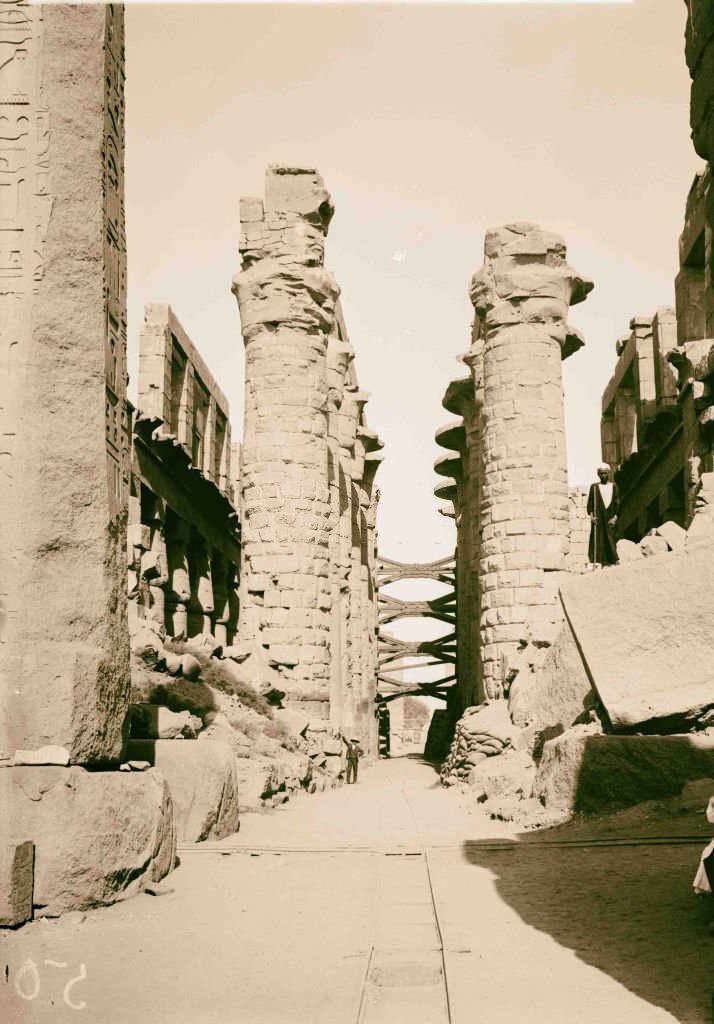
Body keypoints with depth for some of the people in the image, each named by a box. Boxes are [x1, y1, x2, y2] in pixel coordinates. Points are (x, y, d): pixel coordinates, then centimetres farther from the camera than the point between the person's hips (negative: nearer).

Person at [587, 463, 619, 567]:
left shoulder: (614, 486, 10)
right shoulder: (594, 487, 8)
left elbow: (617, 503, 6)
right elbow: (590, 503, 4)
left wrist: (615, 516, -5)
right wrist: (591, 515, -9)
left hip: (610, 518, 1)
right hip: (598, 518, -1)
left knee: (610, 538, -2)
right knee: (598, 539, -7)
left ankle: (611, 561, 3)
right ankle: (597, 561, -9)